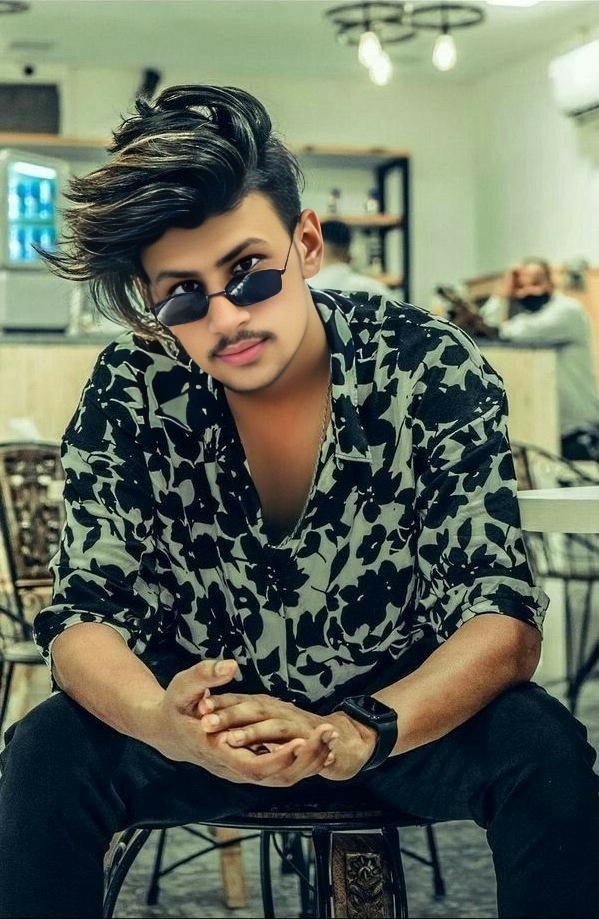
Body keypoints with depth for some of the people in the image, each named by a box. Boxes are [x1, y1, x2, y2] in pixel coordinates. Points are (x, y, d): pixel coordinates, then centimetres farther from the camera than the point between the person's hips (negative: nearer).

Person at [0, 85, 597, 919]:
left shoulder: (433, 374, -18)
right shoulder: (131, 395, -13)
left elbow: (505, 623, -22)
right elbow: (83, 617, -14)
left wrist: (353, 735, -41)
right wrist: (164, 722, -39)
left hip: (403, 710, -1)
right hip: (210, 715, 1)